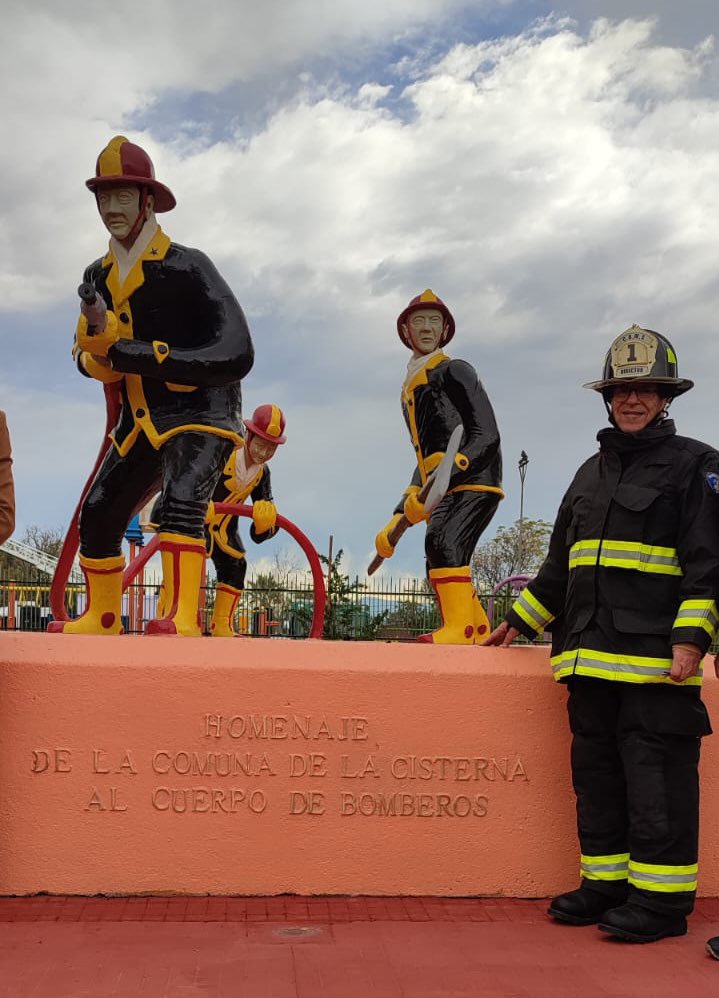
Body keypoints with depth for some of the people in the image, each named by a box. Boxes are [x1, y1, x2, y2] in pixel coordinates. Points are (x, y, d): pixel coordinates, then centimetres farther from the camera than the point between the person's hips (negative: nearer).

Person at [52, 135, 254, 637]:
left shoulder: (187, 267, -15)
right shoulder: (98, 278, 7)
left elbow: (237, 355, -24)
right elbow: (88, 351, 13)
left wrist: (137, 354, -28)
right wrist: (97, 356, -15)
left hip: (202, 413, -7)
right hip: (141, 422, 7)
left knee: (183, 499, -30)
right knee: (97, 517, 6)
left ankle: (182, 619, -33)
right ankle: (101, 618, 23)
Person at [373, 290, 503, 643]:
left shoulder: (454, 372, -1)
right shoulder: (409, 391, 23)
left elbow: (487, 437, -12)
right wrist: (397, 520, 22)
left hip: (474, 481, -9)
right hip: (443, 490, 9)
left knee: (443, 541, -27)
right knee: (442, 564, 6)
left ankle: (460, 628, -28)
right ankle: (480, 634, 16)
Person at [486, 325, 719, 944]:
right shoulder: (593, 472, 21)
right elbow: (561, 564, 26)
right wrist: (520, 621, 24)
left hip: (655, 657, -7)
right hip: (590, 655, 7)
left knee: (657, 778, -5)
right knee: (597, 773, 11)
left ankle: (662, 897, 5)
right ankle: (607, 881, 21)